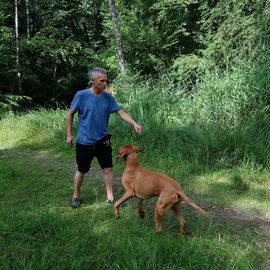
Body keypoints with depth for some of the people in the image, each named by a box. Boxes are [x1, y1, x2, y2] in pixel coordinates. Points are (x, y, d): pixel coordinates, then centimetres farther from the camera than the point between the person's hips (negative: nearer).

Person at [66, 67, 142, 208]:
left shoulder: (108, 98, -3)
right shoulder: (81, 95, -14)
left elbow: (121, 112, -6)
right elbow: (70, 114, -5)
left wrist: (134, 124, -22)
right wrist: (69, 135, -5)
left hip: (103, 141, 3)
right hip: (85, 141, -3)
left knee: (108, 169, 5)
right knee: (81, 170, 10)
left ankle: (110, 197, 18)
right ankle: (75, 196, 29)